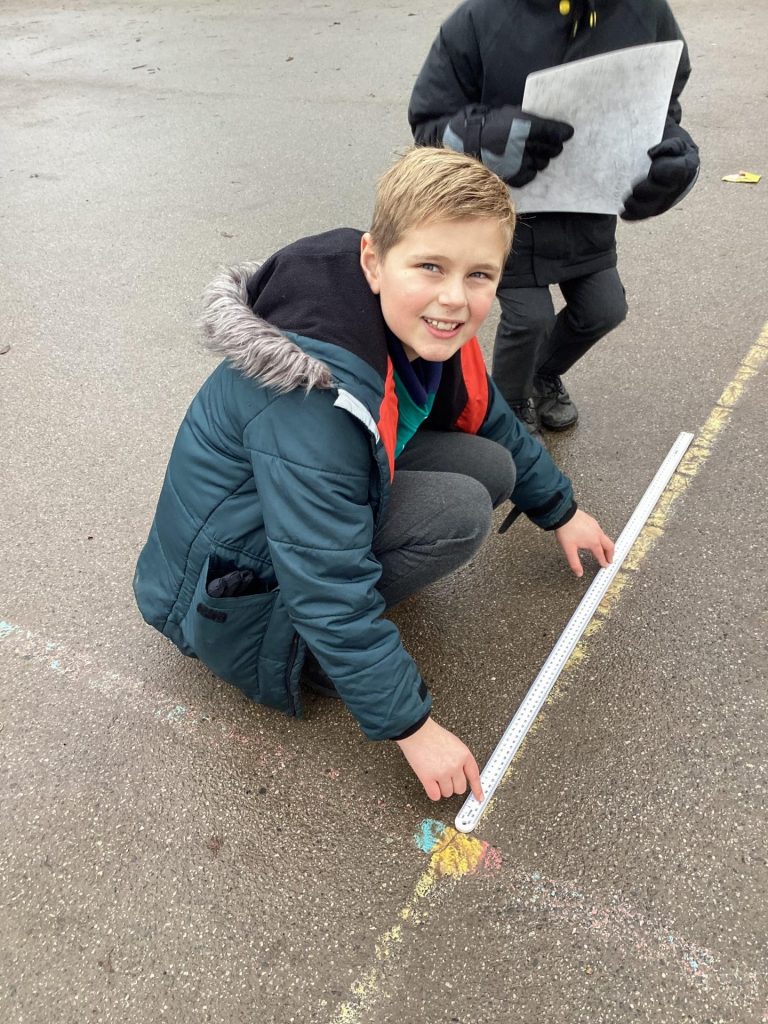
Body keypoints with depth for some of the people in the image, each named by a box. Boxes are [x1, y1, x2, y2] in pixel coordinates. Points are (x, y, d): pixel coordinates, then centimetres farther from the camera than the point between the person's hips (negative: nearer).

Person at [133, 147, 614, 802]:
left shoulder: (429, 328, -8)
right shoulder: (320, 397, -35)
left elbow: (495, 424, 11)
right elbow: (331, 593, -31)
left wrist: (561, 512, 21)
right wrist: (412, 726, -22)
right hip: (235, 582, -8)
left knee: (491, 464, -6)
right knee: (461, 511, -23)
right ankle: (300, 654, -8)